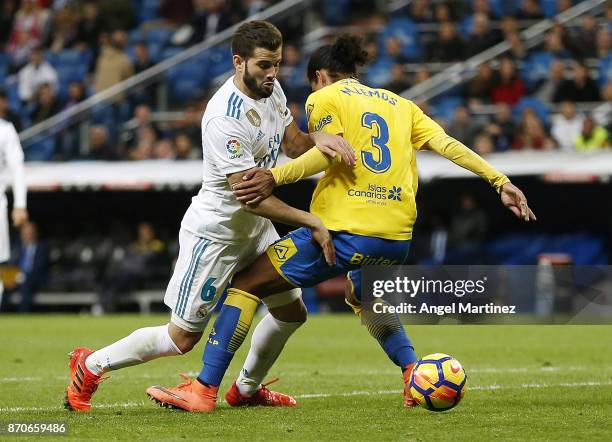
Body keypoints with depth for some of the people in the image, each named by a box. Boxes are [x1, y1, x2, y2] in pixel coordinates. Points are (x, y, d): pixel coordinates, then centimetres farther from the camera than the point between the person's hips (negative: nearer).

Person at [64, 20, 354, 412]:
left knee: (290, 309, 13)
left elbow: (293, 144, 7)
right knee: (183, 337, -1)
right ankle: (91, 365, 16)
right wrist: (311, 223, -29)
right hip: (215, 232, -8)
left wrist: (318, 139, -17)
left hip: (254, 228, 9)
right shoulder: (224, 117, -31)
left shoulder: (271, 89, -4)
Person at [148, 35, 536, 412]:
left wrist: (275, 177, -19)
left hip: (344, 231, -6)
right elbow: (448, 144, 11)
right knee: (362, 297, 37)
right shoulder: (399, 104, 21)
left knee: (246, 283, 5)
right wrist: (501, 182, 11)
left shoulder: (324, 98, 6)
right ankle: (415, 373, 17)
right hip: (396, 239, 6)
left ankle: (205, 390, -3)